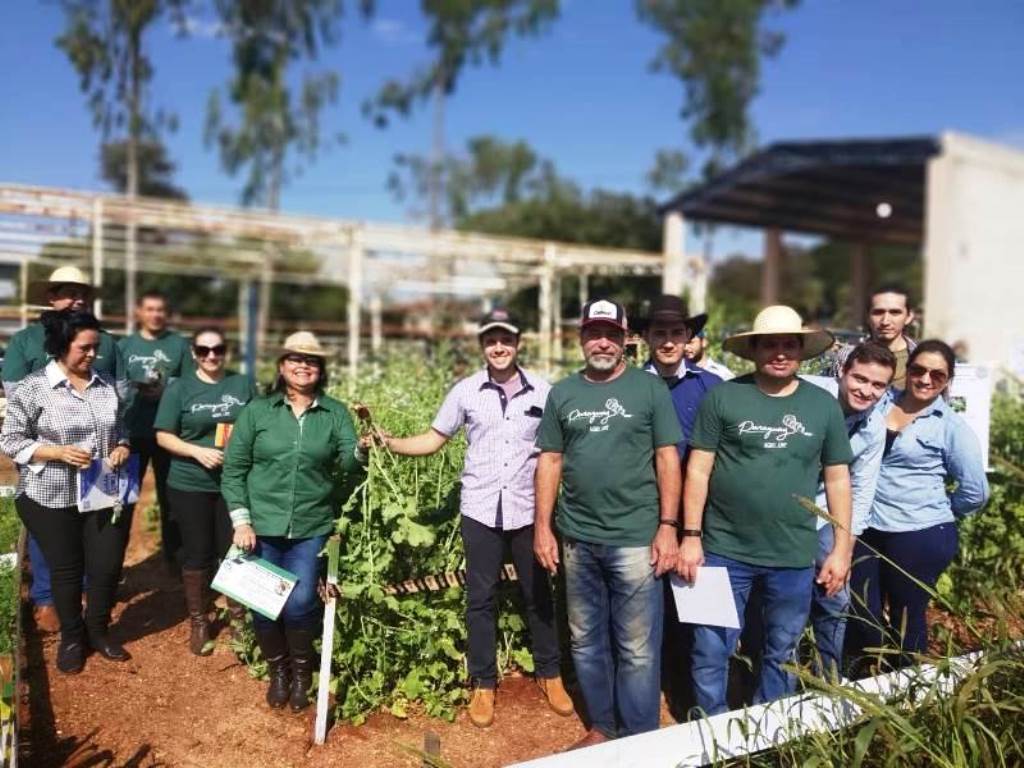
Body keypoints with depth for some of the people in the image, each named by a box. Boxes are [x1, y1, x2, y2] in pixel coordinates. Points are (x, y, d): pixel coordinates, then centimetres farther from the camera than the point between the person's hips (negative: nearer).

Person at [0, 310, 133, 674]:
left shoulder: (106, 383, 3)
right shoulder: (32, 388, -10)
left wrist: (122, 447, -6)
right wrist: (59, 452, -19)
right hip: (52, 500, -3)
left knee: (108, 566, 6)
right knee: (66, 569, 11)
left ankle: (98, 631, 31)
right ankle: (71, 638, 32)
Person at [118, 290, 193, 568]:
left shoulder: (179, 344, 4)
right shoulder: (124, 345, 8)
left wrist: (165, 391, -14)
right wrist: (134, 389, -13)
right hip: (131, 431, 1)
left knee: (170, 495, 9)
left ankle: (173, 555, 20)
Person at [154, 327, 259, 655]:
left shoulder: (243, 384, 3)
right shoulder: (180, 388, -2)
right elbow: (163, 436, -4)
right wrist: (199, 452, -18)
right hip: (190, 486, -1)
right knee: (197, 554, 9)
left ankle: (240, 616, 27)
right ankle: (198, 622, 24)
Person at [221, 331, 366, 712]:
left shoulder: (336, 413, 3)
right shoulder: (257, 411, 2)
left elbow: (346, 466, -8)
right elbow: (233, 469, 3)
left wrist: (361, 452, -31)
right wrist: (241, 520, -4)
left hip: (311, 527, -1)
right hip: (261, 526, 1)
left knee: (300, 603, -9)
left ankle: (301, 670, 20)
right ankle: (277, 670, 32)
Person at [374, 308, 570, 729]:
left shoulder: (543, 390, -1)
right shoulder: (465, 391, 0)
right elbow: (433, 439, 5)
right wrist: (387, 442, -9)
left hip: (529, 510, 0)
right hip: (481, 511, 0)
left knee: (538, 595, 13)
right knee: (481, 599, 8)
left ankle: (549, 674, 30)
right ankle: (483, 684, 23)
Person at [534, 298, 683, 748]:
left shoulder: (650, 388, -1)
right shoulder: (562, 394, 7)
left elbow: (667, 459, -3)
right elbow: (550, 461, 8)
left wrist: (667, 527, -8)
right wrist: (542, 527, 3)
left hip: (635, 538, -3)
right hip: (577, 538, 4)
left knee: (637, 649, 3)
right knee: (586, 641, 15)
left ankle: (641, 740, 19)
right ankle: (601, 727, 32)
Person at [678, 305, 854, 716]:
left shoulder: (824, 405, 4)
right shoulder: (723, 397, -4)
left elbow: (838, 478, 8)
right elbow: (698, 470, -4)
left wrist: (842, 547, 5)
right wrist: (691, 537, -7)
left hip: (795, 557, 2)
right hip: (724, 551, -2)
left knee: (782, 655, 16)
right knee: (711, 653, 5)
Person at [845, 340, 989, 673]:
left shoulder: (951, 427, -8)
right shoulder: (882, 402, 2)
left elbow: (976, 492, -7)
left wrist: (938, 510, 2)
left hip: (921, 536, -3)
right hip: (868, 529, 4)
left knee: (906, 618, 11)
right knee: (861, 614, 11)